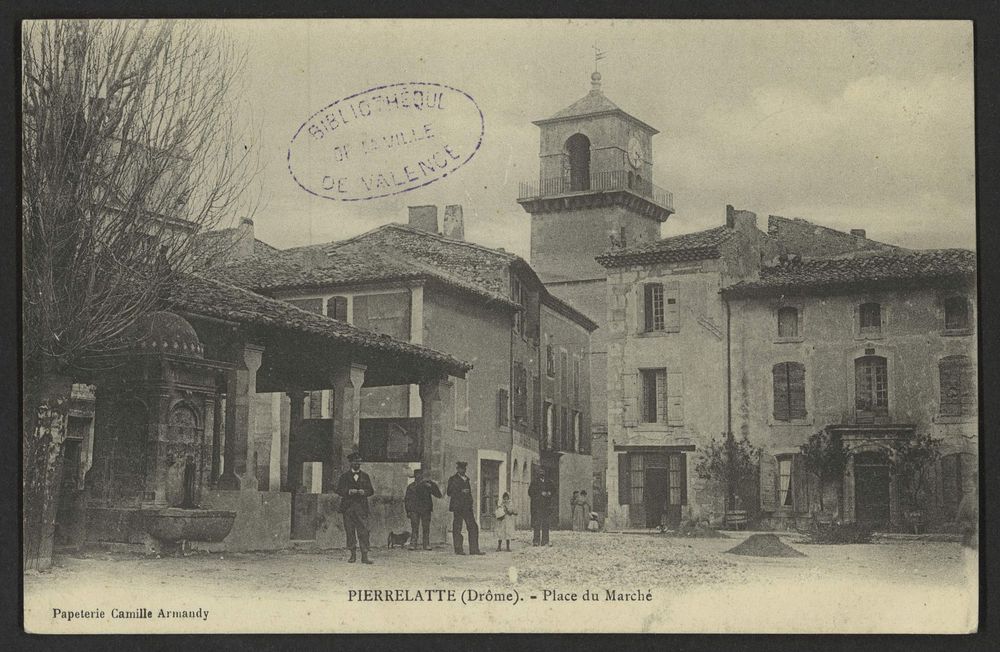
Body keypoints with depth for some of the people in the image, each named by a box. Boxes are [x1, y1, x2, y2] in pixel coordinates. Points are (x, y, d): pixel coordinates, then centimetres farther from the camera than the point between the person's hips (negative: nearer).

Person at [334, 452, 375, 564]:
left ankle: (364, 556, -12)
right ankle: (353, 555, 9)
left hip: (361, 507, 0)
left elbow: (371, 490, 12)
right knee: (350, 532, 0)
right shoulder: (344, 476, 10)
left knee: (363, 531, -9)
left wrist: (364, 492, -9)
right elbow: (339, 491, 4)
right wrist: (349, 492, -13)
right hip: (348, 507, 0)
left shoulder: (365, 476, 15)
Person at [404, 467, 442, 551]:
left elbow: (438, 495, 0)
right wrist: (408, 511, 4)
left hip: (426, 510, 1)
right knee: (414, 528, -7)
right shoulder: (411, 487, 8)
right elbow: (406, 500, 12)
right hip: (414, 510, -1)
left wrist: (434, 485, -14)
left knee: (426, 528, 0)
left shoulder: (427, 485, 7)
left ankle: (427, 545, 4)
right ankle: (413, 545, -7)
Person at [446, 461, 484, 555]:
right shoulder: (453, 479, 2)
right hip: (457, 507, -6)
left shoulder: (467, 479, 20)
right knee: (457, 528, -4)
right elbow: (449, 493, -5)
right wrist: (461, 491, -16)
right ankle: (458, 550, 2)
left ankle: (474, 549, 0)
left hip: (467, 508, 6)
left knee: (473, 527, -1)